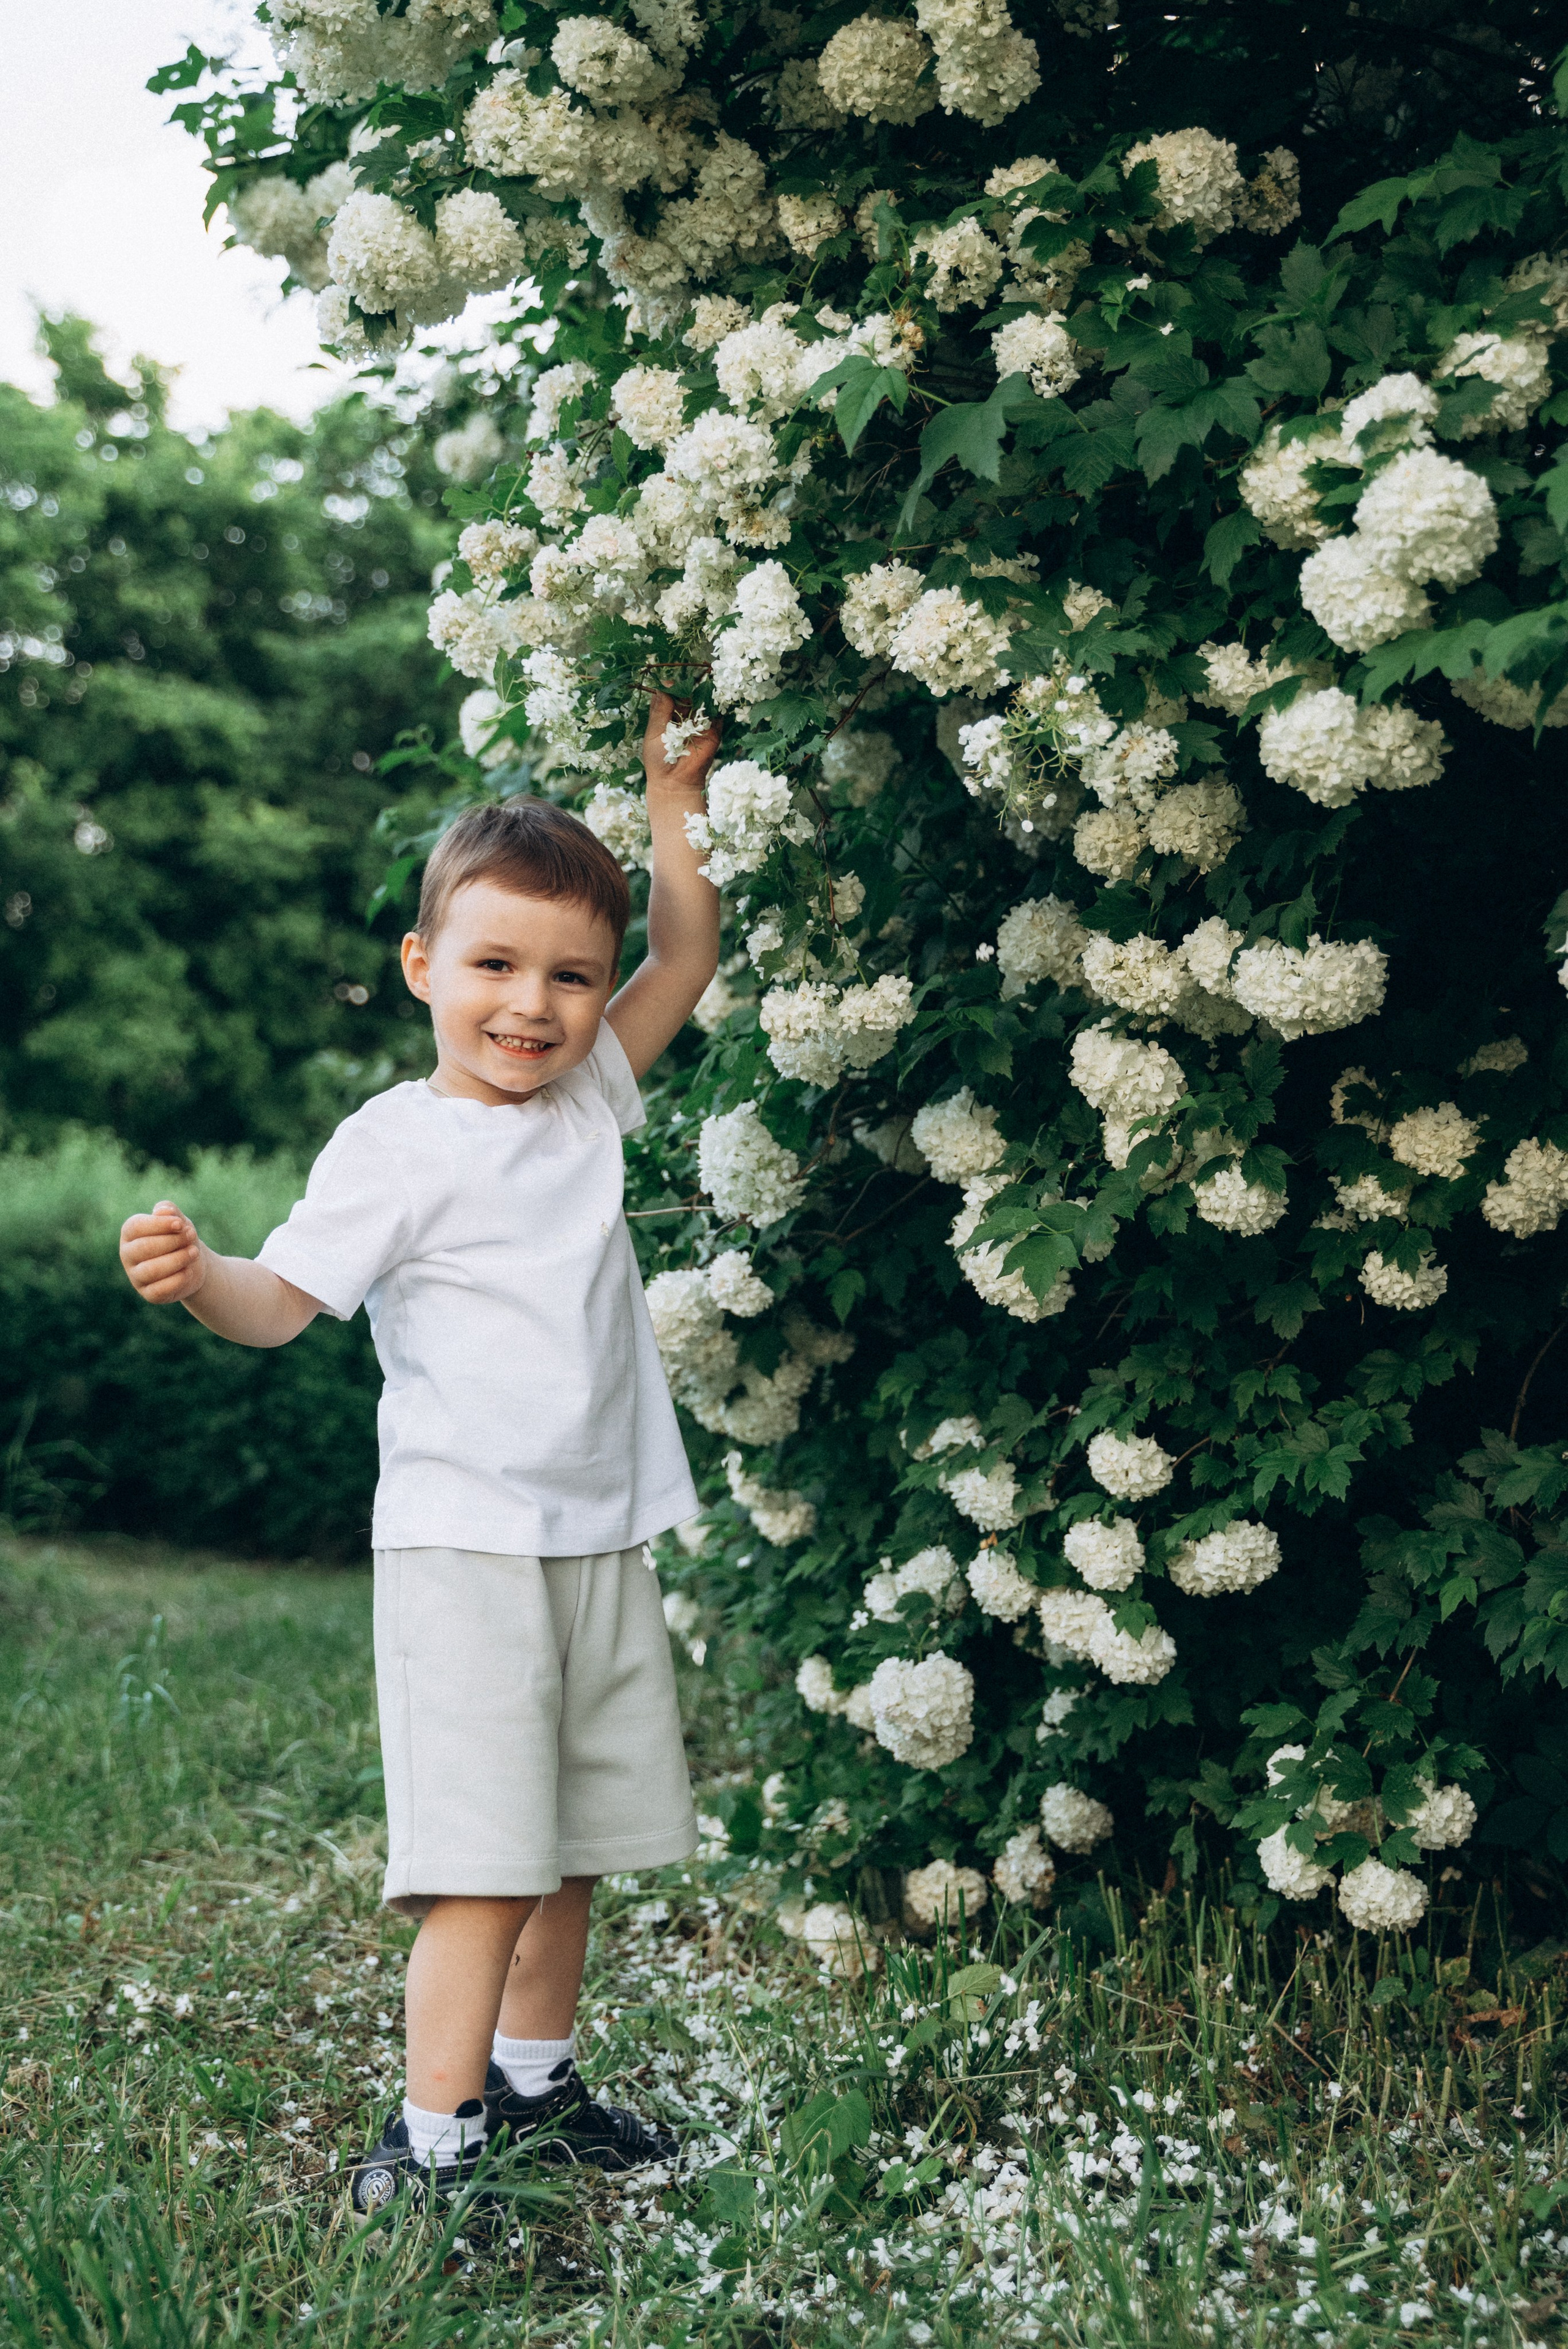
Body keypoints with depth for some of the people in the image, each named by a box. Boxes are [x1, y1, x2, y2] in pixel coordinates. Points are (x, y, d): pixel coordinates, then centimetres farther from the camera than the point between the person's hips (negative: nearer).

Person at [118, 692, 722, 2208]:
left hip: (601, 1538, 7)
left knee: (575, 1846, 15)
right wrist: (194, 1275, -35)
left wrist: (671, 806, 18)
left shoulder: (589, 1098, 9)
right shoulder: (398, 1144, -9)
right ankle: (429, 2138, -5)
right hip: (461, 1542, -6)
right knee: (483, 1858, -11)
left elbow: (685, 959, 22)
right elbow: (284, 1299, -16)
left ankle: (530, 2081, 31)